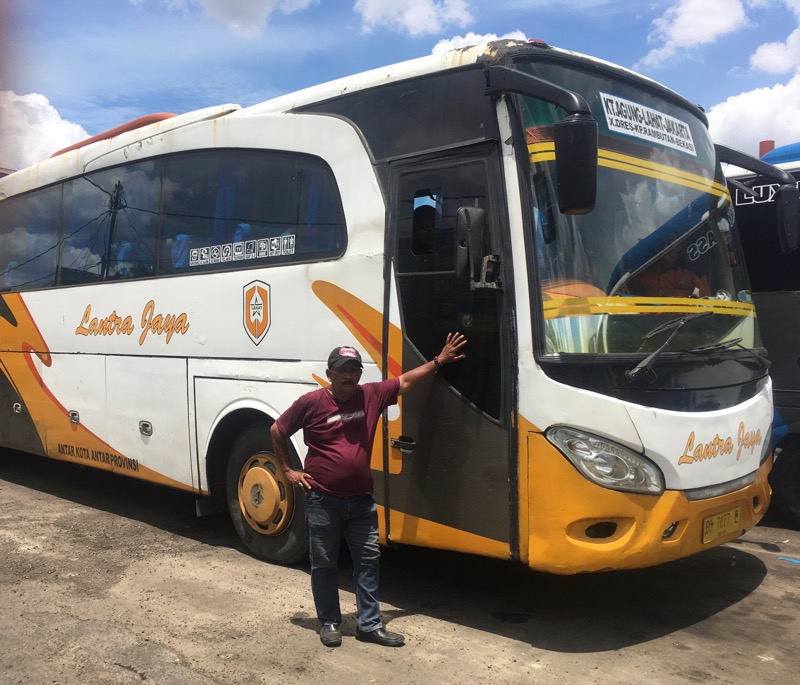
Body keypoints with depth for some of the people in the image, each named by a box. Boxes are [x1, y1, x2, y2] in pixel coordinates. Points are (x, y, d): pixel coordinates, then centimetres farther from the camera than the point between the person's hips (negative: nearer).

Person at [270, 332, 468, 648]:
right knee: (324, 565, 9)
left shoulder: (371, 395, 0)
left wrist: (438, 361, 11)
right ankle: (329, 623, 26)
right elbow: (277, 431, 2)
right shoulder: (311, 402, -10)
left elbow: (405, 381, 12)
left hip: (361, 500, 4)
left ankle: (370, 624, 22)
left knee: (368, 562, 10)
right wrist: (289, 470, 1)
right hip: (323, 501, -4)